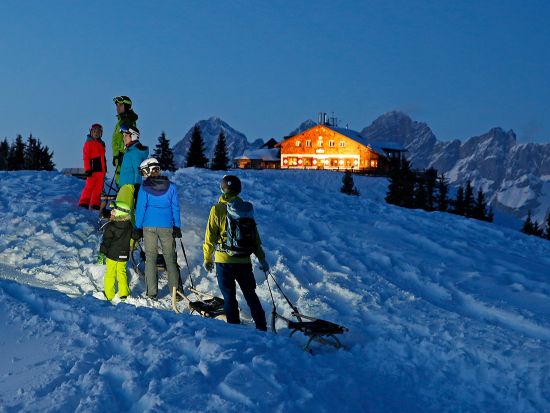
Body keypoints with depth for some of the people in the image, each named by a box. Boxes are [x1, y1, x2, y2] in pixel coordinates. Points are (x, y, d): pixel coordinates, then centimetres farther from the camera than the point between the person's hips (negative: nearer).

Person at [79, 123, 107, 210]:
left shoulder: (101, 143, 21)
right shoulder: (88, 143, 1)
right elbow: (86, 157, -5)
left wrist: (105, 168, 19)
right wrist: (87, 169, -13)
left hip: (101, 169, 7)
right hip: (93, 168, -7)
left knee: (99, 187, 5)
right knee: (90, 186, -9)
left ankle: (95, 204, 8)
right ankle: (84, 203, -4)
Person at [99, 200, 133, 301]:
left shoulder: (111, 226, -15)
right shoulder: (129, 226, 1)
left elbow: (106, 241, -13)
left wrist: (102, 252, -4)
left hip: (112, 254, -5)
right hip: (124, 255, 5)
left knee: (110, 273, 4)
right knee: (122, 272, 13)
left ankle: (109, 295, 6)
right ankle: (123, 294, 10)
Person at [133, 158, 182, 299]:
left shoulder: (144, 187, -4)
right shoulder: (171, 186, 2)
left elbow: (140, 208, -2)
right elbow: (175, 207, 5)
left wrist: (138, 228, 4)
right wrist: (177, 226, 10)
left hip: (149, 226, -1)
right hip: (167, 227, 1)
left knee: (150, 258, 6)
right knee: (170, 258, 7)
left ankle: (152, 292, 4)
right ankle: (175, 290, 5)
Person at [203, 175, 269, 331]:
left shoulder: (217, 209, -7)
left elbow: (210, 236, -6)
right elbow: (255, 236, 5)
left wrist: (207, 259, 5)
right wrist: (262, 259, 13)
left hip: (224, 261, -3)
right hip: (244, 260, 3)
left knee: (229, 296, 6)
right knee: (251, 295, 14)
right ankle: (261, 327, 14)